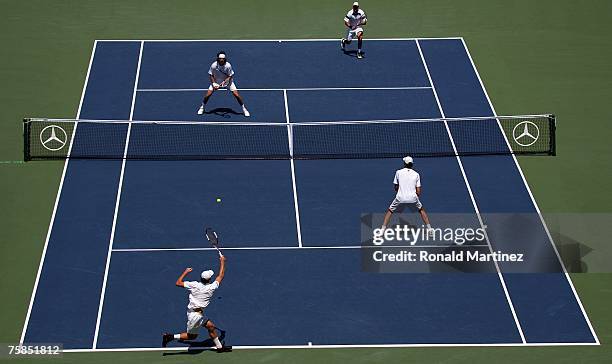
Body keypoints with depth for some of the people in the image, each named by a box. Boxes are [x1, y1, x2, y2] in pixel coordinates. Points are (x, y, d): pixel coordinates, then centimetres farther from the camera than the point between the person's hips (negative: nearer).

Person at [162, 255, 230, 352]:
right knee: (191, 336, 8)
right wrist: (222, 261, 7)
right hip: (195, 314, -7)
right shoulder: (211, 288, -14)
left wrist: (185, 272, 11)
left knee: (210, 326, 17)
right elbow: (221, 275, -2)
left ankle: (219, 347, 26)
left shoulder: (194, 285, -7)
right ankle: (170, 337, 2)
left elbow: (178, 283, 1)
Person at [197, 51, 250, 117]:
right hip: (216, 81, 1)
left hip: (227, 81, -1)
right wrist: (214, 83, -22)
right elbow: (211, 75, -10)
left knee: (236, 95, -11)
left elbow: (230, 76, -16)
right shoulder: (214, 65, -24)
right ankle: (202, 107, 20)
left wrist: (224, 82, -31)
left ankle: (244, 109, 8)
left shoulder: (228, 66, -27)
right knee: (208, 95, -8)